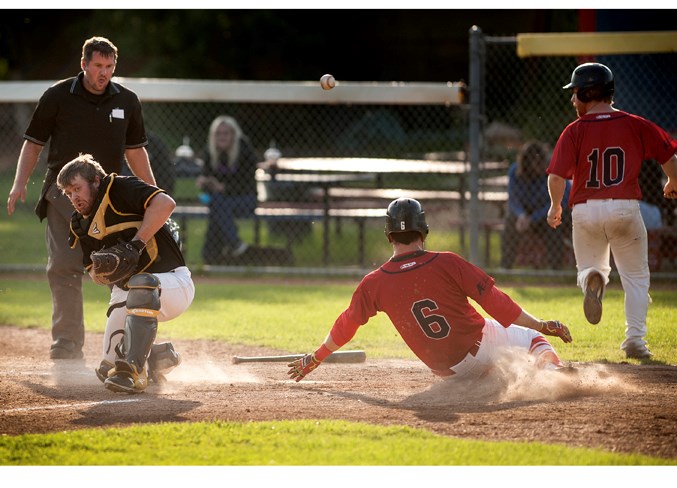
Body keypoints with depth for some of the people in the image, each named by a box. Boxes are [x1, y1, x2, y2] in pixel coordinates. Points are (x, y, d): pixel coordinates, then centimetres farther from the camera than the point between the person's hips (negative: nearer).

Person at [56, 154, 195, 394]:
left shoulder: (119, 189, -12)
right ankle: (160, 357, 29)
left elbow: (165, 203, -28)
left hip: (174, 283, -8)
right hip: (125, 294, 8)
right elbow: (95, 272, 12)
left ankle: (134, 370, -44)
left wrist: (138, 243, -30)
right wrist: (97, 272, -12)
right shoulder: (83, 226, 11)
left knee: (141, 285, -43)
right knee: (108, 371, 2)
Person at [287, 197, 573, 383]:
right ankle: (551, 371, -14)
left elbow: (346, 325, 8)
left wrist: (314, 360, 24)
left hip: (447, 370, 4)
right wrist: (541, 325, -6)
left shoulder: (374, 284, -5)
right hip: (483, 345, -4)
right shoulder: (447, 263, -13)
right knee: (534, 338, 20)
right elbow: (493, 300, -14)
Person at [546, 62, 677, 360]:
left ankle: (593, 279, -18)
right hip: (625, 207, 0)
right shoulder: (635, 125, 1)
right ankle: (635, 339, 3)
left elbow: (556, 176, -9)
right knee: (635, 276, 14)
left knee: (589, 267, 20)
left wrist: (555, 207, 10)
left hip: (585, 210, 0)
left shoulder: (574, 131, -2)